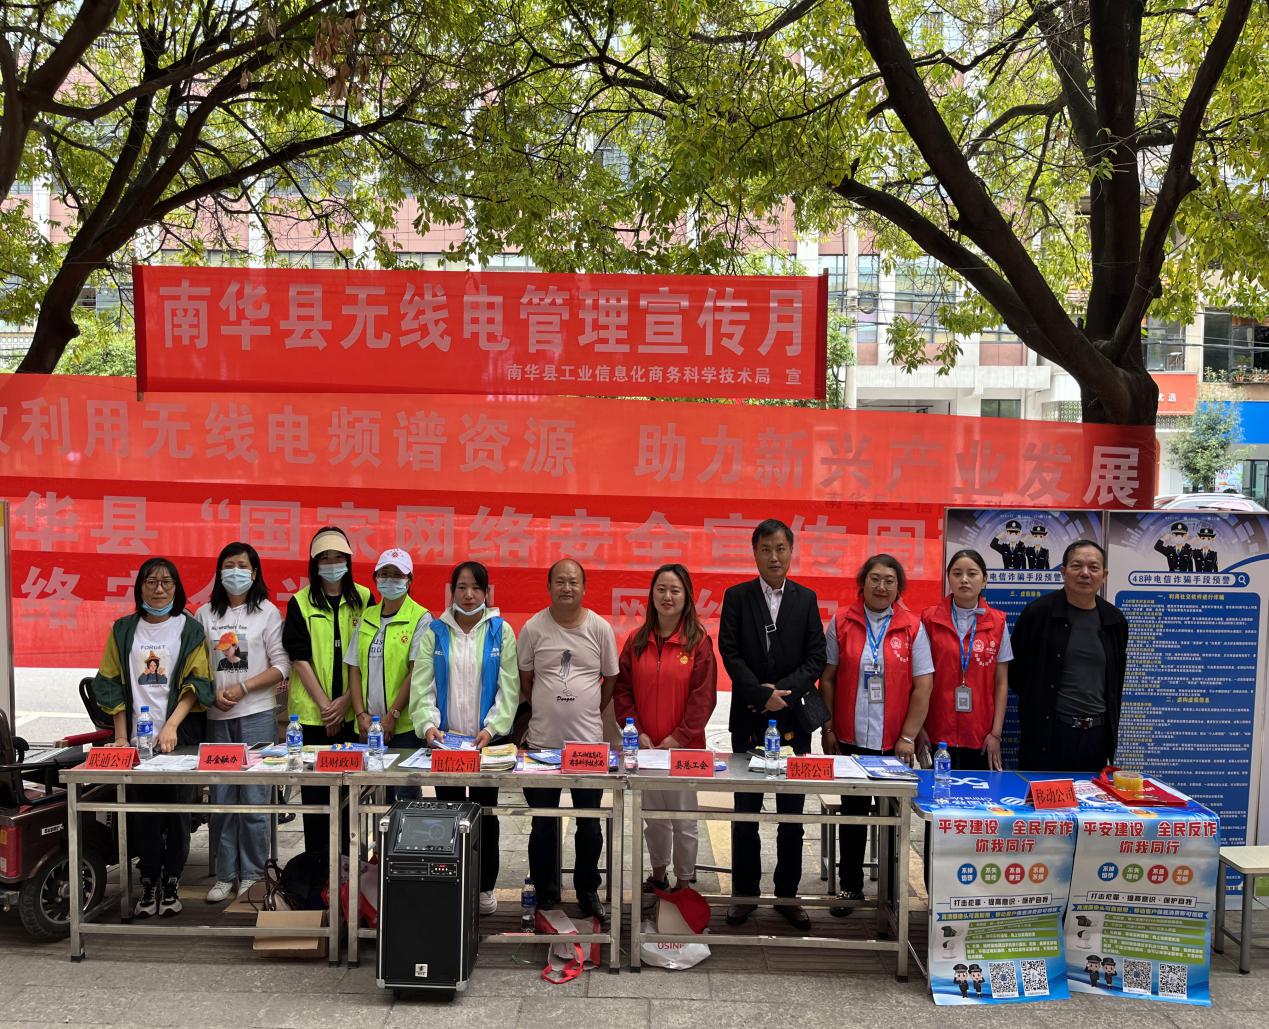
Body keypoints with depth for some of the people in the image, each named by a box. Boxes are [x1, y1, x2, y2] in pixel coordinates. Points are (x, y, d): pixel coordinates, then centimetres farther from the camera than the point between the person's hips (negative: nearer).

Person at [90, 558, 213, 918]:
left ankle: (171, 882, 15)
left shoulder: (190, 629, 2)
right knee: (142, 813, 3)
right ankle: (149, 883, 15)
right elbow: (113, 685, 9)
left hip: (179, 736, -2)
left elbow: (196, 683, -4)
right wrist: (120, 735, 1)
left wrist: (171, 725, -16)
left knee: (177, 808, 2)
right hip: (137, 736, 2)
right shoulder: (124, 630, 9)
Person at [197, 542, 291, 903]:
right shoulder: (206, 614, 8)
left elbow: (281, 666, -3)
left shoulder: (267, 612, 1)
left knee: (253, 797, 0)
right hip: (217, 717, 3)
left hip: (256, 715, -2)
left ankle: (252, 874, 12)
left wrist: (243, 688, -12)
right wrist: (214, 693, -8)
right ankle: (226, 874, 16)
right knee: (221, 798, 6)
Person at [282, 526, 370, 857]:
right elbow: (299, 658, -3)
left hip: (352, 710, 1)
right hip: (312, 711, -1)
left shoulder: (363, 598, 4)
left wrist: (346, 700, -7)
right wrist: (324, 704, -8)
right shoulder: (300, 603, 1)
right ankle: (316, 856, 15)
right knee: (314, 786, 4)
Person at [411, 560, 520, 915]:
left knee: (485, 812, 7)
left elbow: (509, 686, -2)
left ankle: (485, 887, 20)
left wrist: (492, 727, -14)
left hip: (489, 738, 0)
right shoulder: (434, 632, 4)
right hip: (445, 738, 1)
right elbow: (422, 685, -2)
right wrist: (428, 723, -17)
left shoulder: (501, 631, 2)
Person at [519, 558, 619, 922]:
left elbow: (611, 678, 10)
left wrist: (588, 712, 9)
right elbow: (525, 679, 10)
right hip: (542, 741, 0)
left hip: (589, 741, 0)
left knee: (590, 824, 7)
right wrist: (548, 710, 10)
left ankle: (588, 891, 24)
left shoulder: (600, 628, 0)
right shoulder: (534, 628, -2)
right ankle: (545, 894, 24)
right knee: (543, 824, 10)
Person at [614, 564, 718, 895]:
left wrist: (677, 739, -12)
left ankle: (684, 882, 22)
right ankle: (658, 875, 35)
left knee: (683, 818, 5)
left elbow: (703, 696, -8)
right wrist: (637, 732, -6)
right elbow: (622, 690, 4)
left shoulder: (698, 641, -5)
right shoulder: (636, 641, 4)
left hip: (684, 747, -3)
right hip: (645, 746, 3)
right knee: (653, 816, 14)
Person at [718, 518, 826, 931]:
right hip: (748, 719, -1)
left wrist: (782, 691, -14)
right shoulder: (736, 597, 2)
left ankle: (787, 893, 19)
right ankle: (744, 893, 18)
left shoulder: (806, 599, 5)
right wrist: (762, 694, -16)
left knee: (792, 813, 8)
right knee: (746, 811, 7)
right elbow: (730, 653, -6)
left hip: (793, 719, 1)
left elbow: (816, 658, -1)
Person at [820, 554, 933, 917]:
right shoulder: (842, 622, 1)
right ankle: (850, 886, 24)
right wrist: (828, 729, 0)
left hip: (894, 743, -1)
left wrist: (908, 737, -6)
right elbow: (827, 678, 4)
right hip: (851, 738, 1)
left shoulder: (912, 627, -1)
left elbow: (923, 685, -2)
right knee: (852, 812, 11)